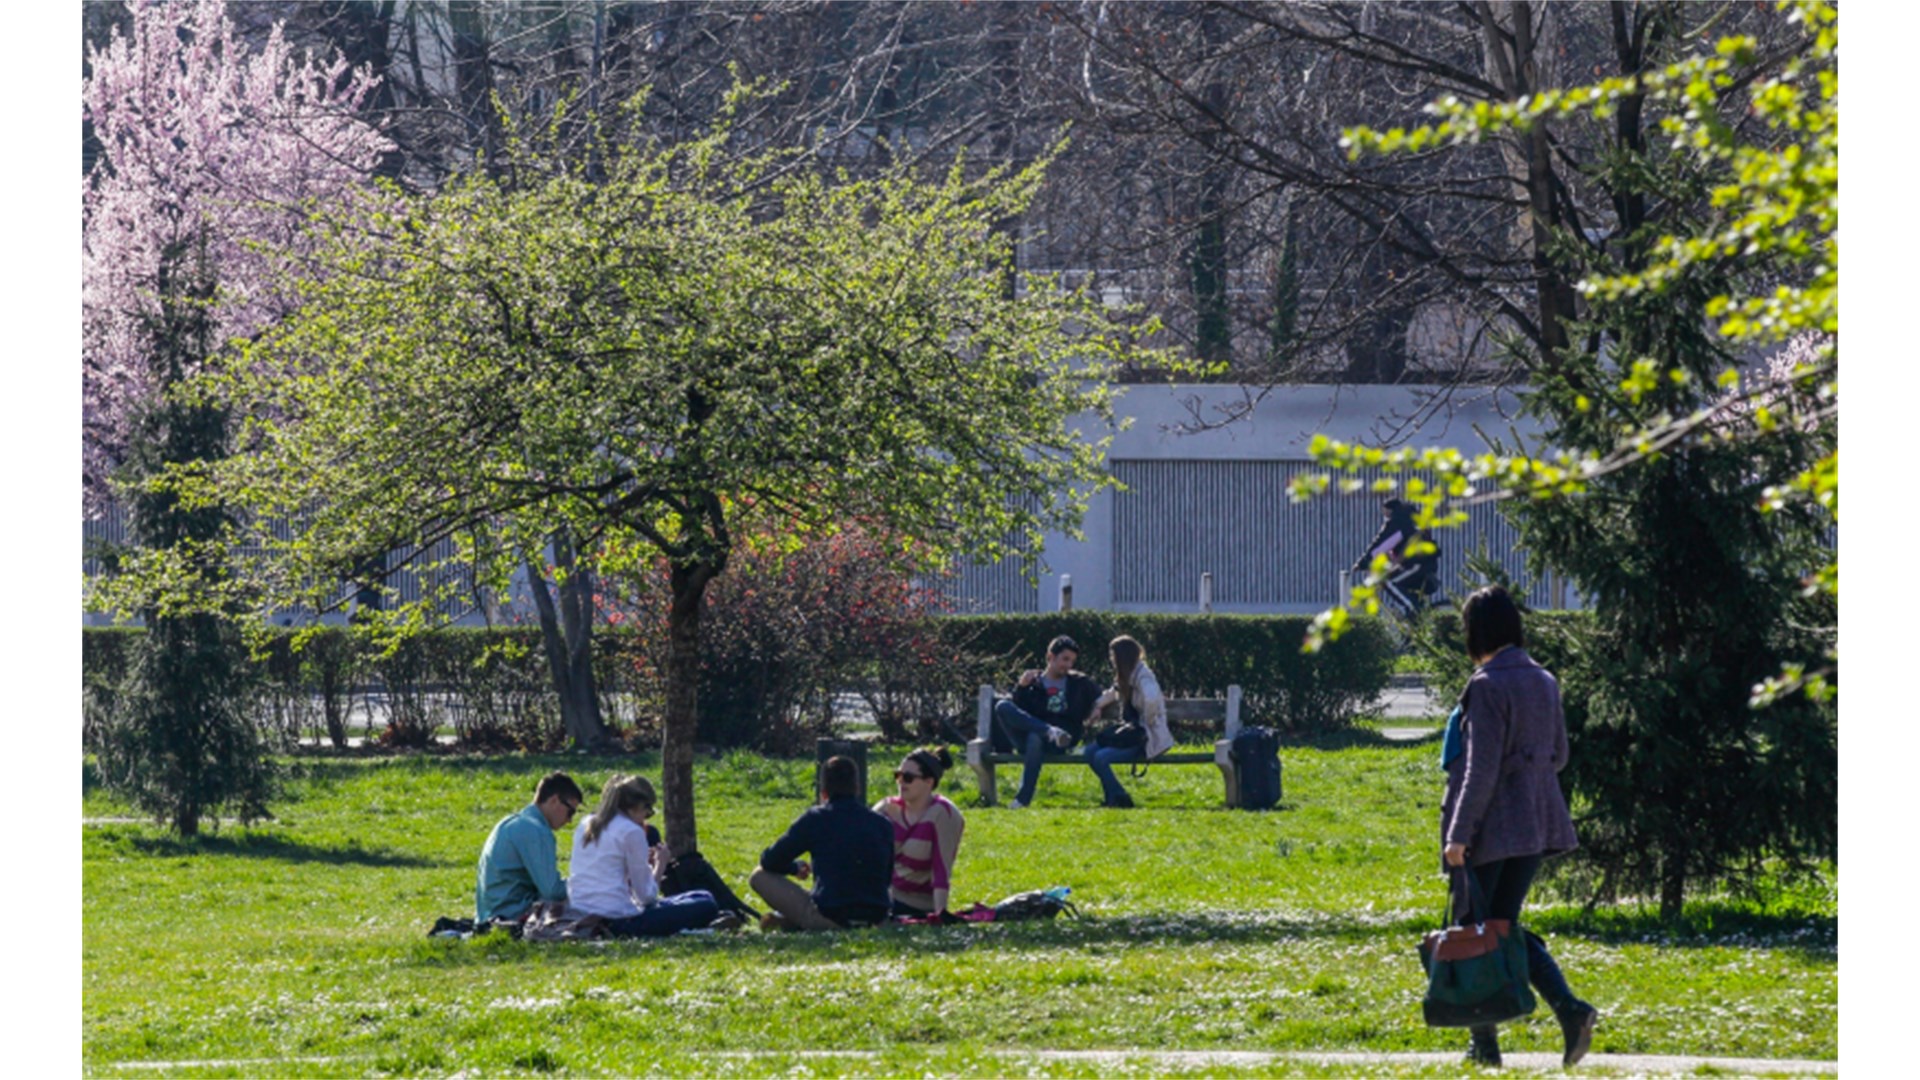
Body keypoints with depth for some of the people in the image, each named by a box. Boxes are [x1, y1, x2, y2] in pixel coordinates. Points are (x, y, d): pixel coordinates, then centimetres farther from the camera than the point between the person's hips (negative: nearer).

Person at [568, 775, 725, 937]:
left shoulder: (585, 826, 15)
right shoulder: (631, 832, -8)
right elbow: (646, 896, -7)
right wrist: (658, 865, 11)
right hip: (618, 924, -8)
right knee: (706, 906, -4)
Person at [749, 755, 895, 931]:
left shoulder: (816, 819, -3)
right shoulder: (882, 824, 7)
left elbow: (769, 862, 6)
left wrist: (796, 867, 28)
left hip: (829, 919, -4)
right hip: (875, 920, 4)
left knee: (760, 877, 10)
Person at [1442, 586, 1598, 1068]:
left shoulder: (1488, 686, -15)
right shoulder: (1544, 681, 7)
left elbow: (1482, 770, -18)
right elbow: (1559, 755, 16)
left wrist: (1458, 834, -16)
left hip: (1490, 827, -7)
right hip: (1538, 824, 7)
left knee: (1473, 931, 6)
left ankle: (1484, 1043, 8)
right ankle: (1569, 1007, -7)